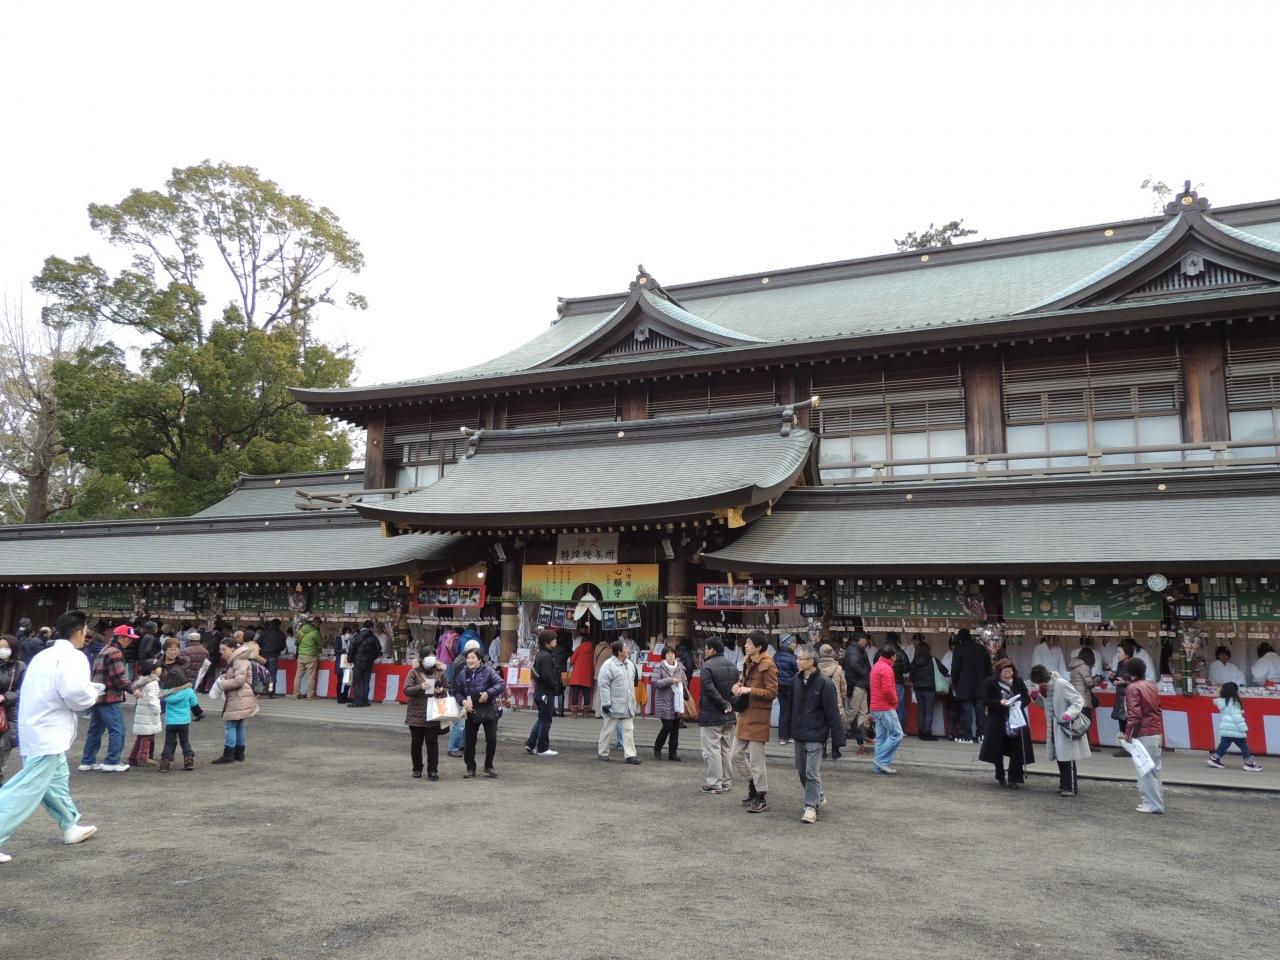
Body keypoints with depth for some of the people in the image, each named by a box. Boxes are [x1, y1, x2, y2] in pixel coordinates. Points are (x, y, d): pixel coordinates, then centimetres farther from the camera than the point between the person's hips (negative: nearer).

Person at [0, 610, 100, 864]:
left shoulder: (43, 655, 14)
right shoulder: (73, 657, -15)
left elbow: (47, 690, 15)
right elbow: (75, 692, -28)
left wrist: (87, 691, 13)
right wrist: (93, 695, -7)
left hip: (34, 728, 10)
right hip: (48, 733, -10)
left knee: (57, 780, 21)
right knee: (27, 790, -8)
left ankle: (71, 827, 34)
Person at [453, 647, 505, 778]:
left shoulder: (488, 671, -9)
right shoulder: (463, 674, 2)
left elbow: (501, 684, -14)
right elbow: (457, 691, 5)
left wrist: (488, 693, -25)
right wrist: (463, 701, -14)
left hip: (489, 711, -2)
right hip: (471, 712, 3)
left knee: (491, 739, 2)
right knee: (469, 741, 6)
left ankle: (488, 767, 19)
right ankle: (470, 768, 20)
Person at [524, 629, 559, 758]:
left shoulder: (540, 654, 12)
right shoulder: (546, 656, -19)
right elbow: (547, 676, -25)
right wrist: (555, 685, -9)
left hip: (539, 692, 10)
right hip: (546, 693, -10)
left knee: (541, 719, 19)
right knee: (546, 721, 0)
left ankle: (530, 744, 21)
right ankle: (543, 748, 8)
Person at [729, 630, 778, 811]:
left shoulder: (768, 665, -15)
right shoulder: (748, 662, 10)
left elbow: (772, 693, -18)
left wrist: (749, 690, -23)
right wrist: (738, 686, 2)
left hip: (758, 718, -8)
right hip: (744, 715, 9)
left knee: (756, 760, -1)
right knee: (735, 756, 13)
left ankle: (762, 798, 12)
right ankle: (753, 784, 32)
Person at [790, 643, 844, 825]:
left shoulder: (824, 683, -16)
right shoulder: (796, 680, 3)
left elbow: (833, 714, -15)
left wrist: (837, 740, -15)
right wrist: (788, 728, 12)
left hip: (815, 736, -7)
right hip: (799, 734, 7)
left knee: (812, 772, -6)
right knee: (802, 771, 15)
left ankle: (811, 807, 5)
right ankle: (818, 798, 35)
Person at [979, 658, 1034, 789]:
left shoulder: (1018, 681, 0)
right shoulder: (990, 682, -6)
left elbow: (1027, 698, 4)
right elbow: (985, 699, -8)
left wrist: (1019, 704, -17)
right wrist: (1000, 702, -23)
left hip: (1016, 720, 1)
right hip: (998, 722, -1)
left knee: (1017, 752, -4)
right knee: (998, 750, 10)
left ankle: (1014, 779, 4)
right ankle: (1000, 777, 27)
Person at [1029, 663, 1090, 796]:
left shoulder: (1062, 684, -19)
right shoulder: (1046, 687, 7)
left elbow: (1078, 700, -20)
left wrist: (1069, 714, -34)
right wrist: (1036, 696, 1)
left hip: (1066, 726, -9)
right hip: (1055, 727, 9)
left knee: (1067, 758, -3)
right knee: (1059, 757, 13)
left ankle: (1071, 787, 5)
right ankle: (1064, 785, 24)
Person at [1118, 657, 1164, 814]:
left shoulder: (1132, 688, -13)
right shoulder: (1151, 685, 12)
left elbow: (1134, 714, -20)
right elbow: (1158, 709, 18)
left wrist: (1128, 733, -14)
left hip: (1143, 734, -8)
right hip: (1156, 732, 8)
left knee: (1146, 770, -1)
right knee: (1154, 768, 15)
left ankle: (1153, 804, 1)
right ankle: (1156, 800, 22)